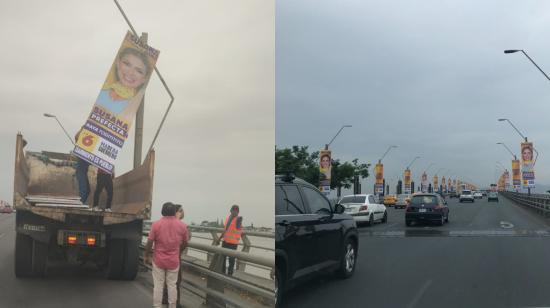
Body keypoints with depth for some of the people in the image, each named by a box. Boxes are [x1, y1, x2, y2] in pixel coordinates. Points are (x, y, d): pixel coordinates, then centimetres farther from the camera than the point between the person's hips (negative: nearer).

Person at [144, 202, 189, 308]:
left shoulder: (156, 224, -11)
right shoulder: (182, 225, -4)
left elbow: (150, 242, -8)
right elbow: (185, 243, 6)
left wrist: (146, 256, 6)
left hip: (159, 260, -1)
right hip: (174, 261, 1)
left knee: (158, 285, 9)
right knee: (172, 285, 11)